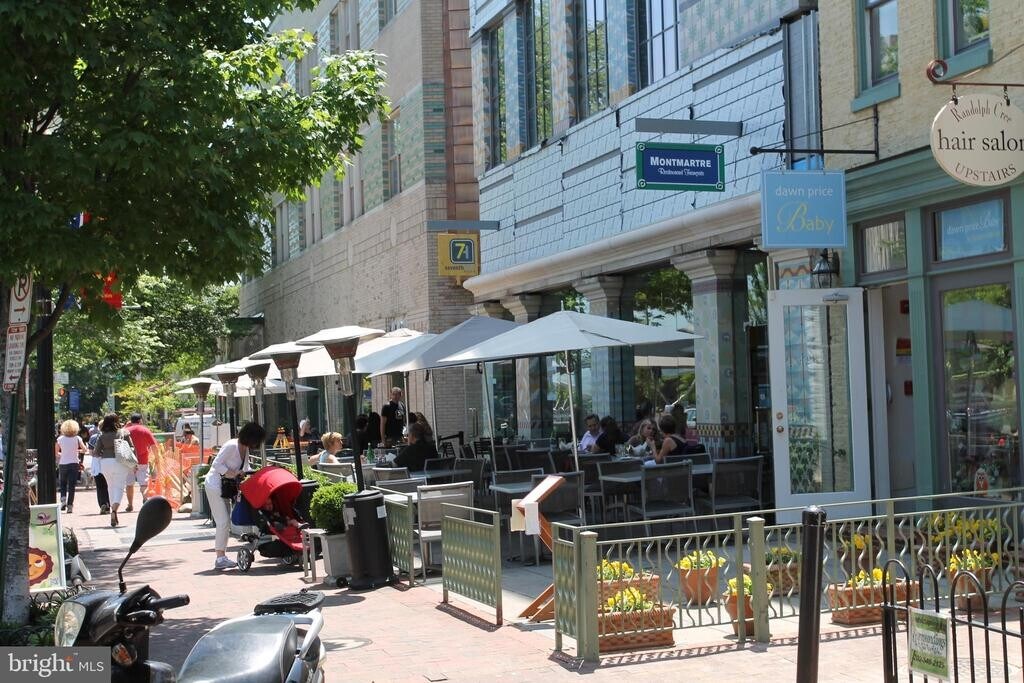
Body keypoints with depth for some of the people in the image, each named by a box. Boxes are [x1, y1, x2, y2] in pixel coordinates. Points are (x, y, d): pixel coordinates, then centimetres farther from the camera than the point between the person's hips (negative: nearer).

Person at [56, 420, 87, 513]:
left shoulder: (60, 439, 0)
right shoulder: (77, 438, -3)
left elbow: (56, 453, 3)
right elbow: (84, 450, -8)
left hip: (62, 464, 1)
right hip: (74, 463, -1)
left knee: (63, 484, 16)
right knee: (71, 485, 3)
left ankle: (63, 499, -7)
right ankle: (69, 505, -1)